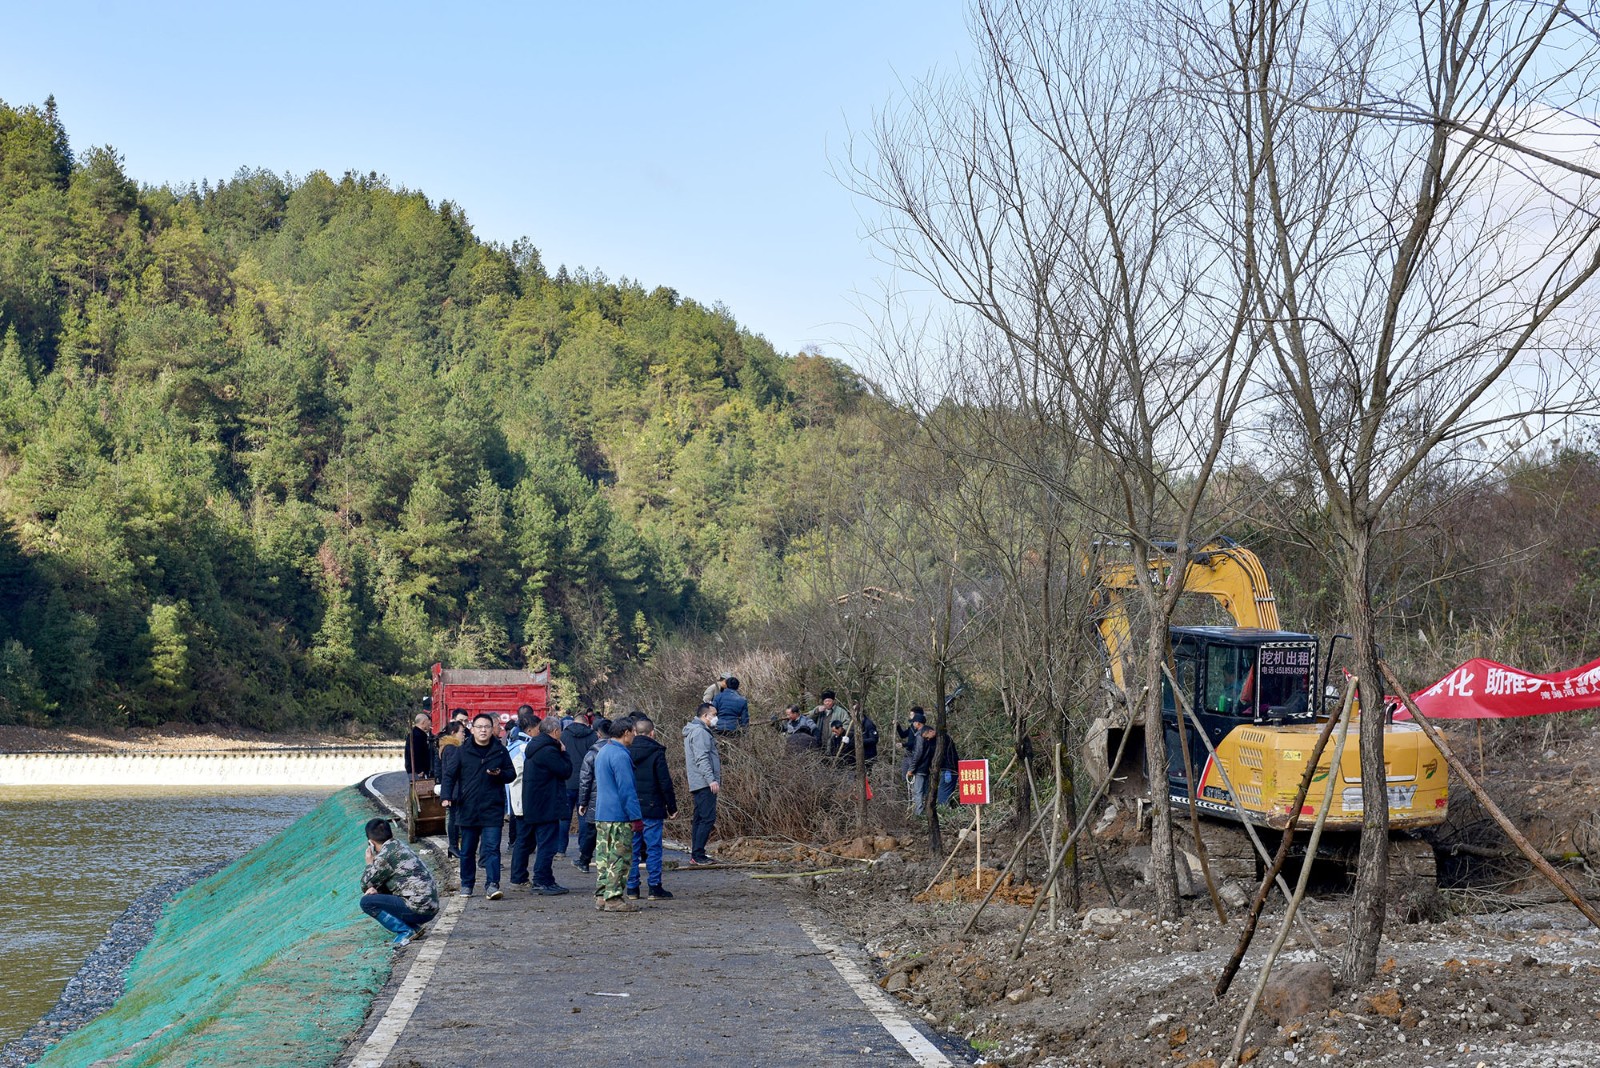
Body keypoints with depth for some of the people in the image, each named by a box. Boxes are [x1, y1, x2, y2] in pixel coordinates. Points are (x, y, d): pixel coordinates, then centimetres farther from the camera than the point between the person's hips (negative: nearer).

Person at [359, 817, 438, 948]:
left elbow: (365, 885, -4)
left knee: (366, 902, -9)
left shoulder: (385, 855, -13)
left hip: (419, 909, -9)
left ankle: (405, 931, -11)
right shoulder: (398, 846, 15)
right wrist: (374, 888, 1)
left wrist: (369, 863, 11)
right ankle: (413, 928, 11)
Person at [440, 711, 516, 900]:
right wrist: (446, 796, -12)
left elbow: (511, 774, 10)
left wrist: (500, 774, -12)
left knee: (492, 848, -10)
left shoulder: (500, 750, 5)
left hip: (493, 809, -1)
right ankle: (466, 884, 23)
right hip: (467, 809, 1)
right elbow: (449, 775, 3)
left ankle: (492, 884, -14)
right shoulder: (462, 751, 3)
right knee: (467, 851, 11)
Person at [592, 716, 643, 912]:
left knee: (603, 857, 11)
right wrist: (636, 818, -15)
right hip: (618, 817, -10)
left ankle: (601, 896, 14)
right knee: (619, 859, -6)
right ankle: (613, 898, -6)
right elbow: (627, 790, -18)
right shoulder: (620, 756, -16)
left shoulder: (602, 752, 16)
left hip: (601, 815, 10)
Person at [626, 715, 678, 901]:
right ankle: (655, 886, -1)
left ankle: (632, 887, 9)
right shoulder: (656, 753, -8)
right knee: (653, 847, 0)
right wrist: (672, 808, -2)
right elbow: (665, 783, -9)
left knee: (632, 848, 9)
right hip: (651, 809, -4)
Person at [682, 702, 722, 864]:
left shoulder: (693, 731, 21)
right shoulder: (700, 732, -13)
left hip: (698, 784, 11)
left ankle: (696, 854, 14)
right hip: (704, 783, -11)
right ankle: (697, 854, -14)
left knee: (700, 818, 12)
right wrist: (711, 779, -25)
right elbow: (702, 758, -21)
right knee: (708, 817, -12)